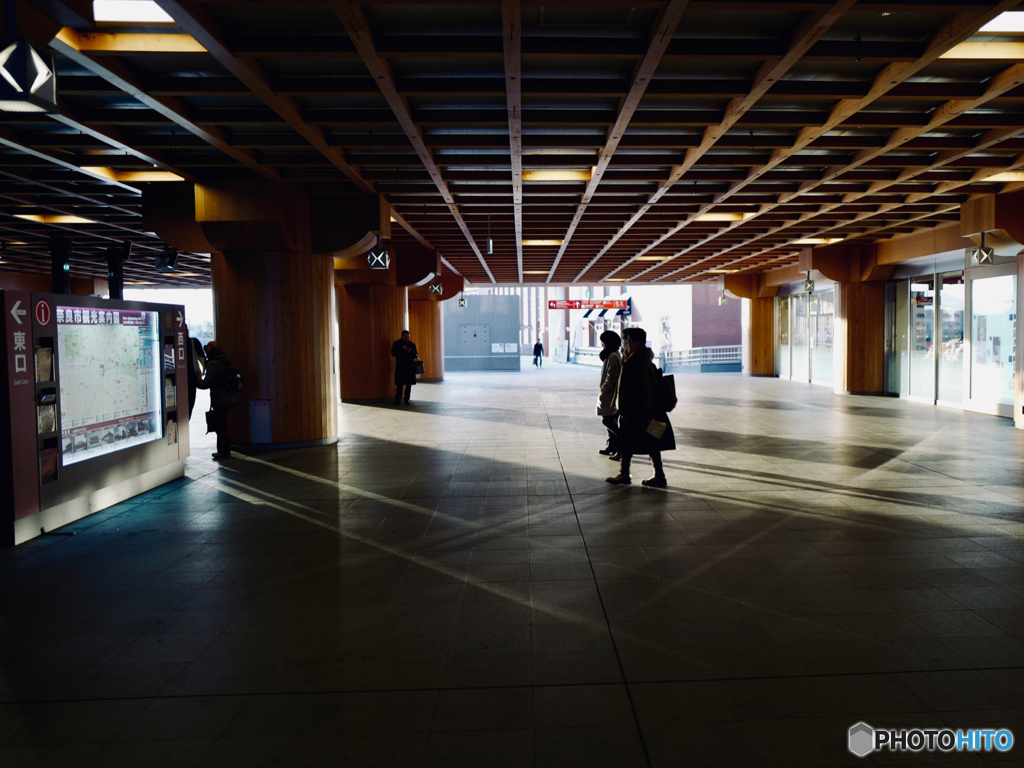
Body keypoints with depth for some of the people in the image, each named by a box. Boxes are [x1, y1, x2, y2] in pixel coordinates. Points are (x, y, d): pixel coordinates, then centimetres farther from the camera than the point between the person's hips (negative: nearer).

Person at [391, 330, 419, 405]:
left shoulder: (412, 345, 8)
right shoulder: (396, 344, 4)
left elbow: (416, 355, 7)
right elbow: (393, 354, -5)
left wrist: (411, 351, -14)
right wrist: (402, 349, -16)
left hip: (410, 367, 2)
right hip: (400, 367, -2)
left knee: (409, 384, 4)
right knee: (399, 384, -5)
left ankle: (407, 399, 11)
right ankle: (397, 399, 2)